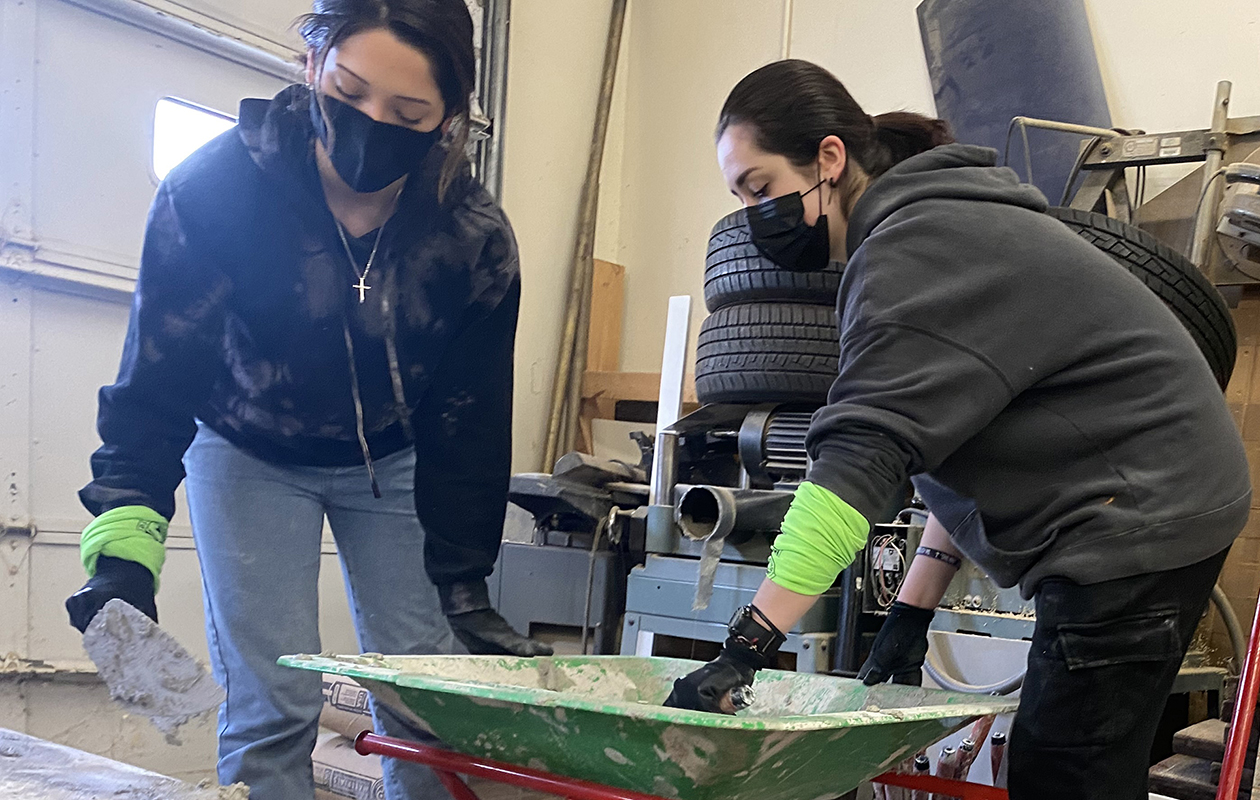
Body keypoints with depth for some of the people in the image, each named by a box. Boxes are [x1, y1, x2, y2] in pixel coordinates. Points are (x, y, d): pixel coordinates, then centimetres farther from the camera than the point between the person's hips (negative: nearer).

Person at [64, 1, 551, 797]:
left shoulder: (476, 238, -21)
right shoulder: (215, 188, -26)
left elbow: (468, 420, -12)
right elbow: (157, 378, -21)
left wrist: (463, 586, -11)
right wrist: (125, 542, -33)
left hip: (391, 461, 2)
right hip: (250, 455, -1)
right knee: (272, 704, -8)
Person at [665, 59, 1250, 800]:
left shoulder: (914, 248, -18)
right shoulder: (938, 223, 14)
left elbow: (864, 452, -31)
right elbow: (966, 443, 16)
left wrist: (748, 644, -34)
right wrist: (916, 605, 10)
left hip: (1139, 513, -10)